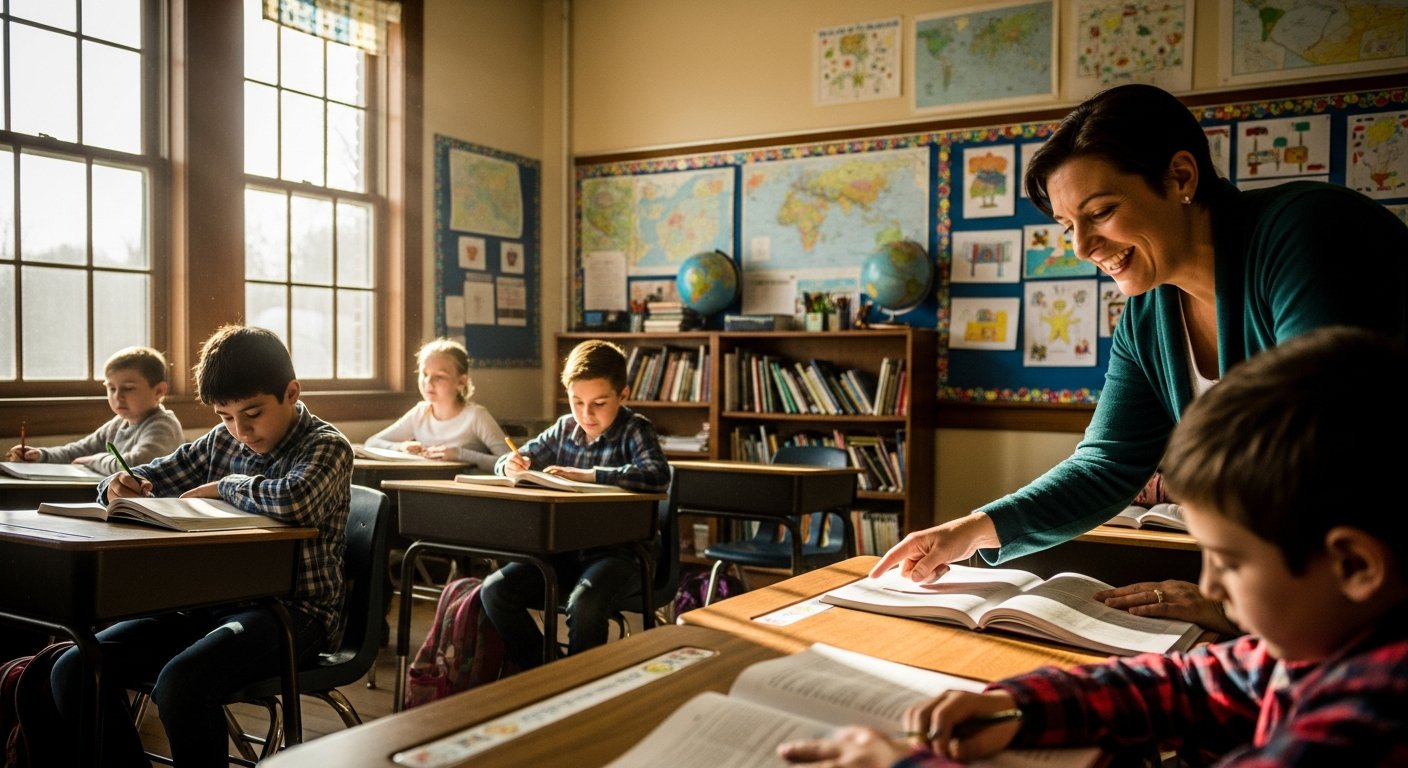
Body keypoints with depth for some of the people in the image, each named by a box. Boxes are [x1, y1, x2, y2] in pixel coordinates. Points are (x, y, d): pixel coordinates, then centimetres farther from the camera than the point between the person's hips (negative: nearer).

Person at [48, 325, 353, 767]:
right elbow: (153, 478, 22)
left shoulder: (327, 447, -9)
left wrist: (225, 486, -12)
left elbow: (294, 500, -31)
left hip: (294, 611, -7)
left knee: (180, 683, -32)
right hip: (214, 603, 7)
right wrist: (122, 486, -3)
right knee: (73, 672, -9)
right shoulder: (222, 441, 11)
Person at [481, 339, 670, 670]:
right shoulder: (565, 428, 9)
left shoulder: (635, 429, -6)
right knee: (495, 590, -12)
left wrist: (587, 475, -30)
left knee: (584, 602, -34)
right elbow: (507, 463, 21)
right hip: (564, 550, 6)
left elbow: (658, 475, -27)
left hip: (617, 552, -6)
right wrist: (512, 464, -5)